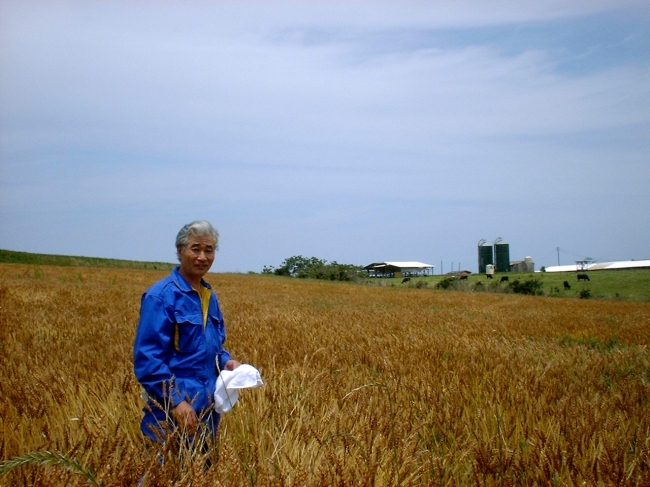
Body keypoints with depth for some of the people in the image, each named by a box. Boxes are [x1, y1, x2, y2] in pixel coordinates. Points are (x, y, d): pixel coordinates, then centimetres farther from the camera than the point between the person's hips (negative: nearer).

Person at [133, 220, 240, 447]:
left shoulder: (210, 297, 10)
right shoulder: (160, 296, -13)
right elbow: (147, 358, -17)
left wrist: (226, 361, 0)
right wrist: (175, 402, -23)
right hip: (171, 415, -7)